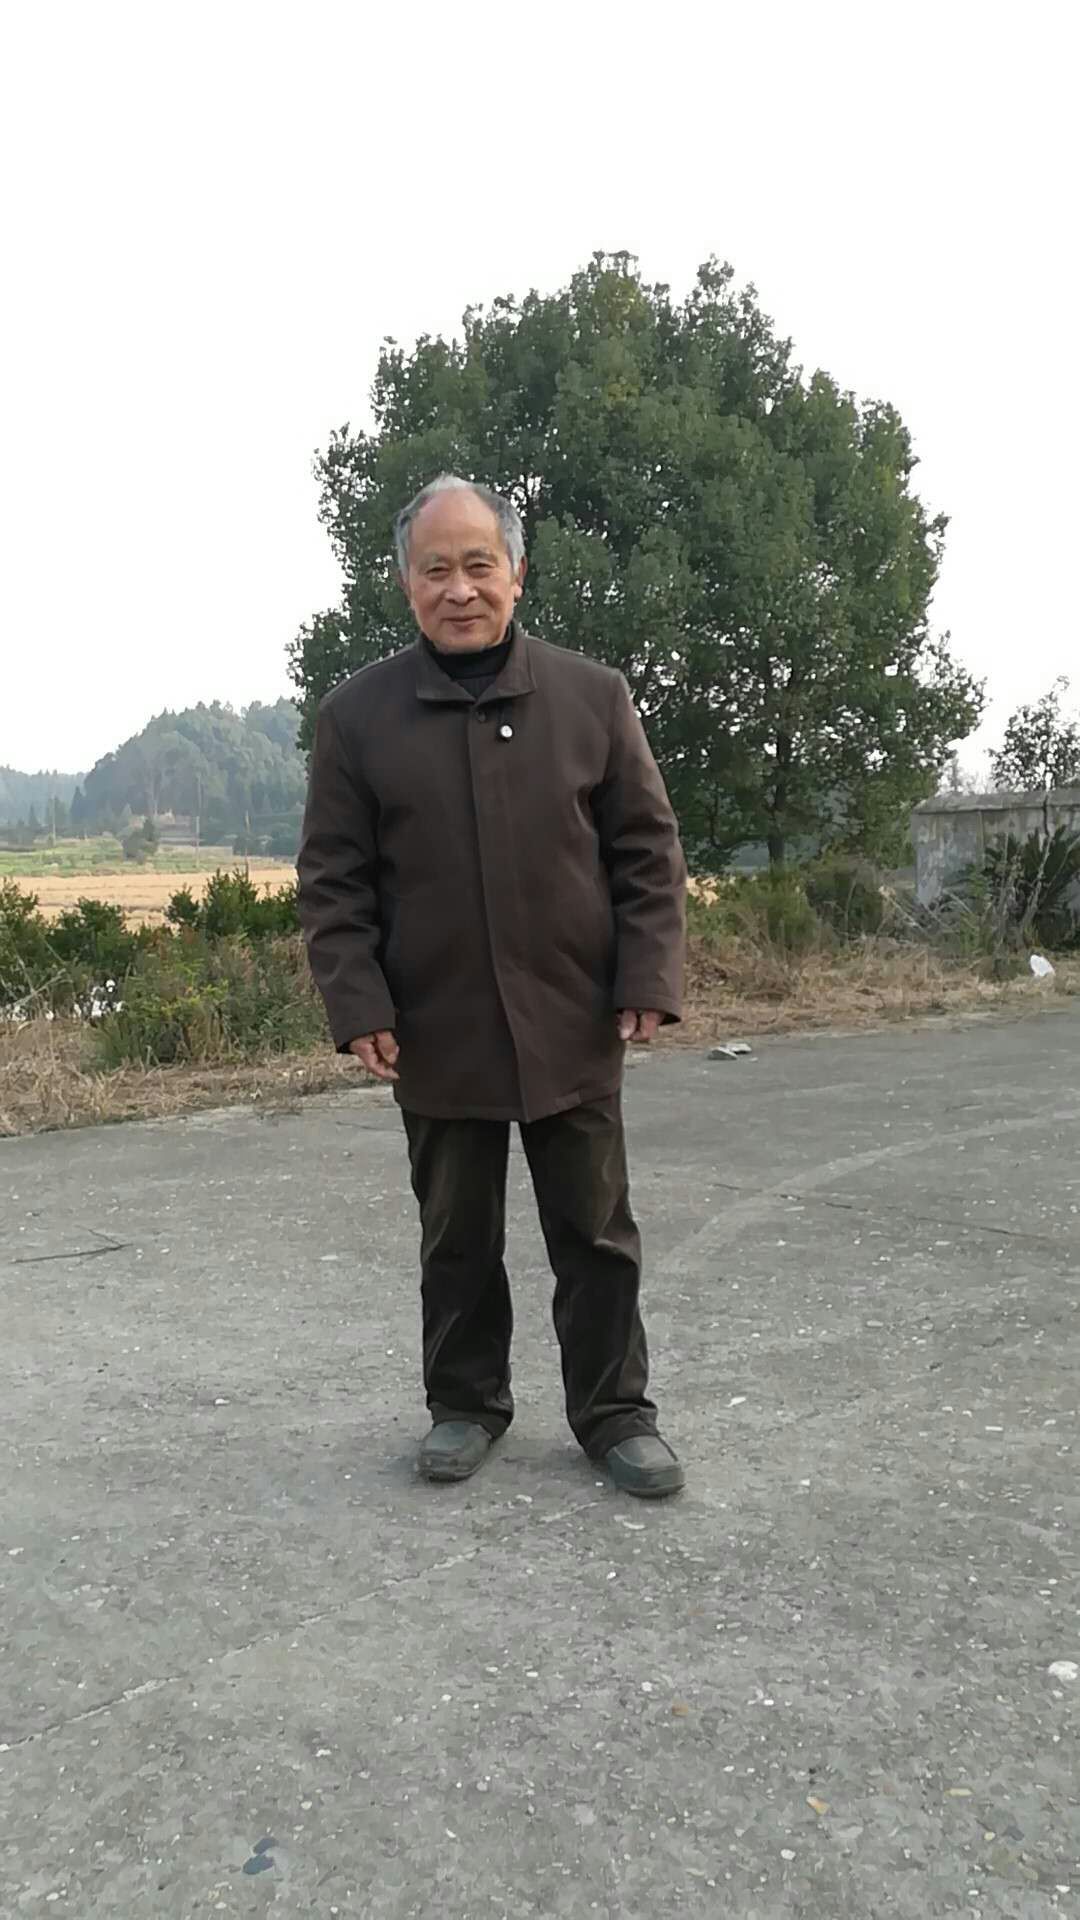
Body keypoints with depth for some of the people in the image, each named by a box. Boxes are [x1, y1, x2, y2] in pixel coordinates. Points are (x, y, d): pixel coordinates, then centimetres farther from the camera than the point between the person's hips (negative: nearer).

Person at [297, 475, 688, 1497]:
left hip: (574, 1027, 0)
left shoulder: (592, 695, 1)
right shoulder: (357, 713, 0)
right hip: (436, 1032, 0)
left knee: (595, 1232, 10)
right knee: (457, 1237, 15)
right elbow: (331, 880, 0)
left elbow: (648, 851, 3)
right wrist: (357, 1007, -8)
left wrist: (648, 978, -6)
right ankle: (465, 1403, 33)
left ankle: (614, 1410, 26)